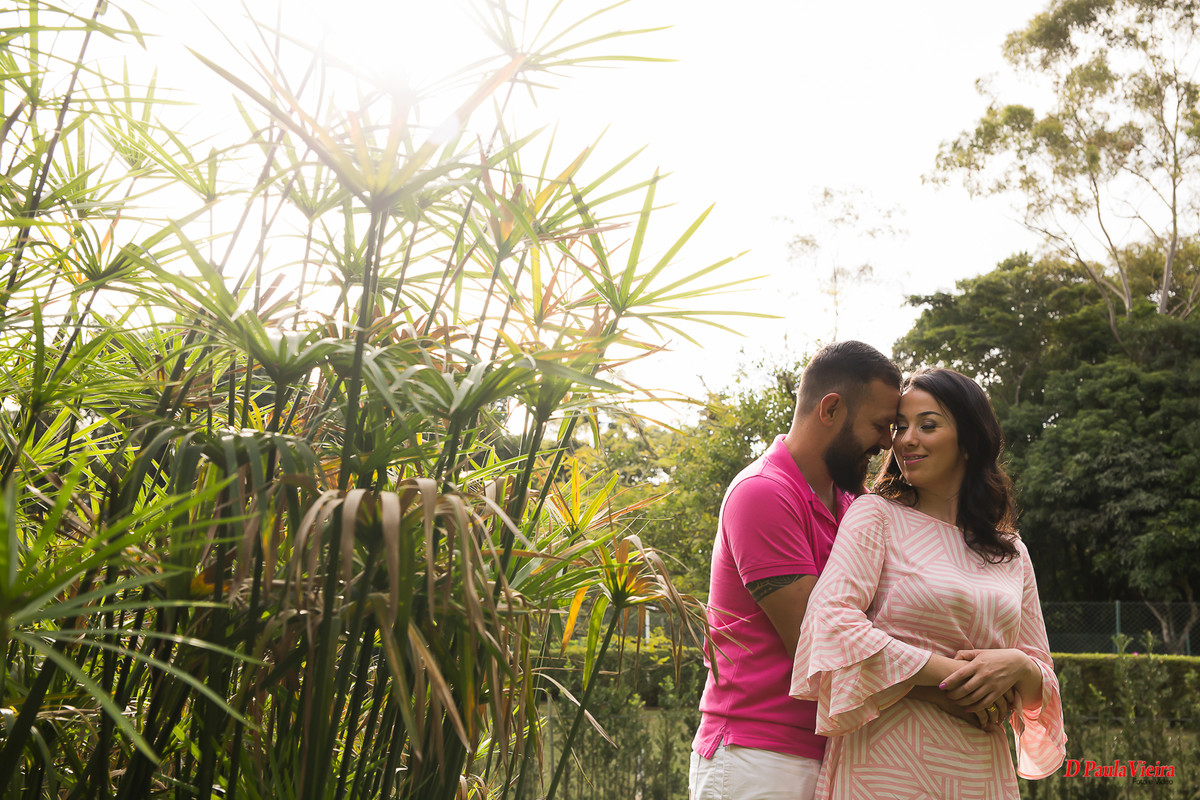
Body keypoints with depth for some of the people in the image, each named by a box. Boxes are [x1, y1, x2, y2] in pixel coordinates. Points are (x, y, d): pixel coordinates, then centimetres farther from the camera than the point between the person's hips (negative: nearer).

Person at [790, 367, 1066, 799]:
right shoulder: (875, 514, -3)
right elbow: (832, 621, -17)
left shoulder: (1012, 553, 11)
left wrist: (1017, 666, -10)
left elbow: (1043, 680, 14)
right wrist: (951, 674, -17)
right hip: (887, 763, -4)